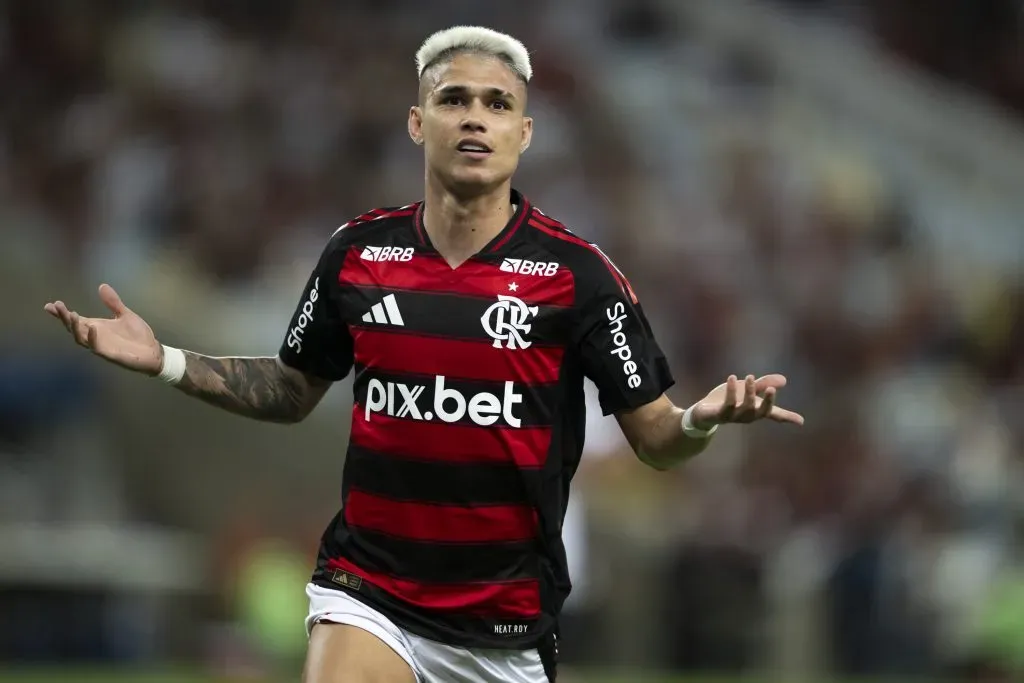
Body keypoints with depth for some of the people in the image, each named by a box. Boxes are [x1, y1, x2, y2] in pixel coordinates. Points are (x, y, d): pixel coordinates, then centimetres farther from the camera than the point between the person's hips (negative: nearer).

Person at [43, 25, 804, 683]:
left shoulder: (577, 272, -8)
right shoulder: (357, 252, 0)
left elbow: (655, 438, -5)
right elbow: (293, 392, 15)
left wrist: (705, 418, -27)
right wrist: (165, 360, 3)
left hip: (507, 618, -1)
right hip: (366, 592, 1)